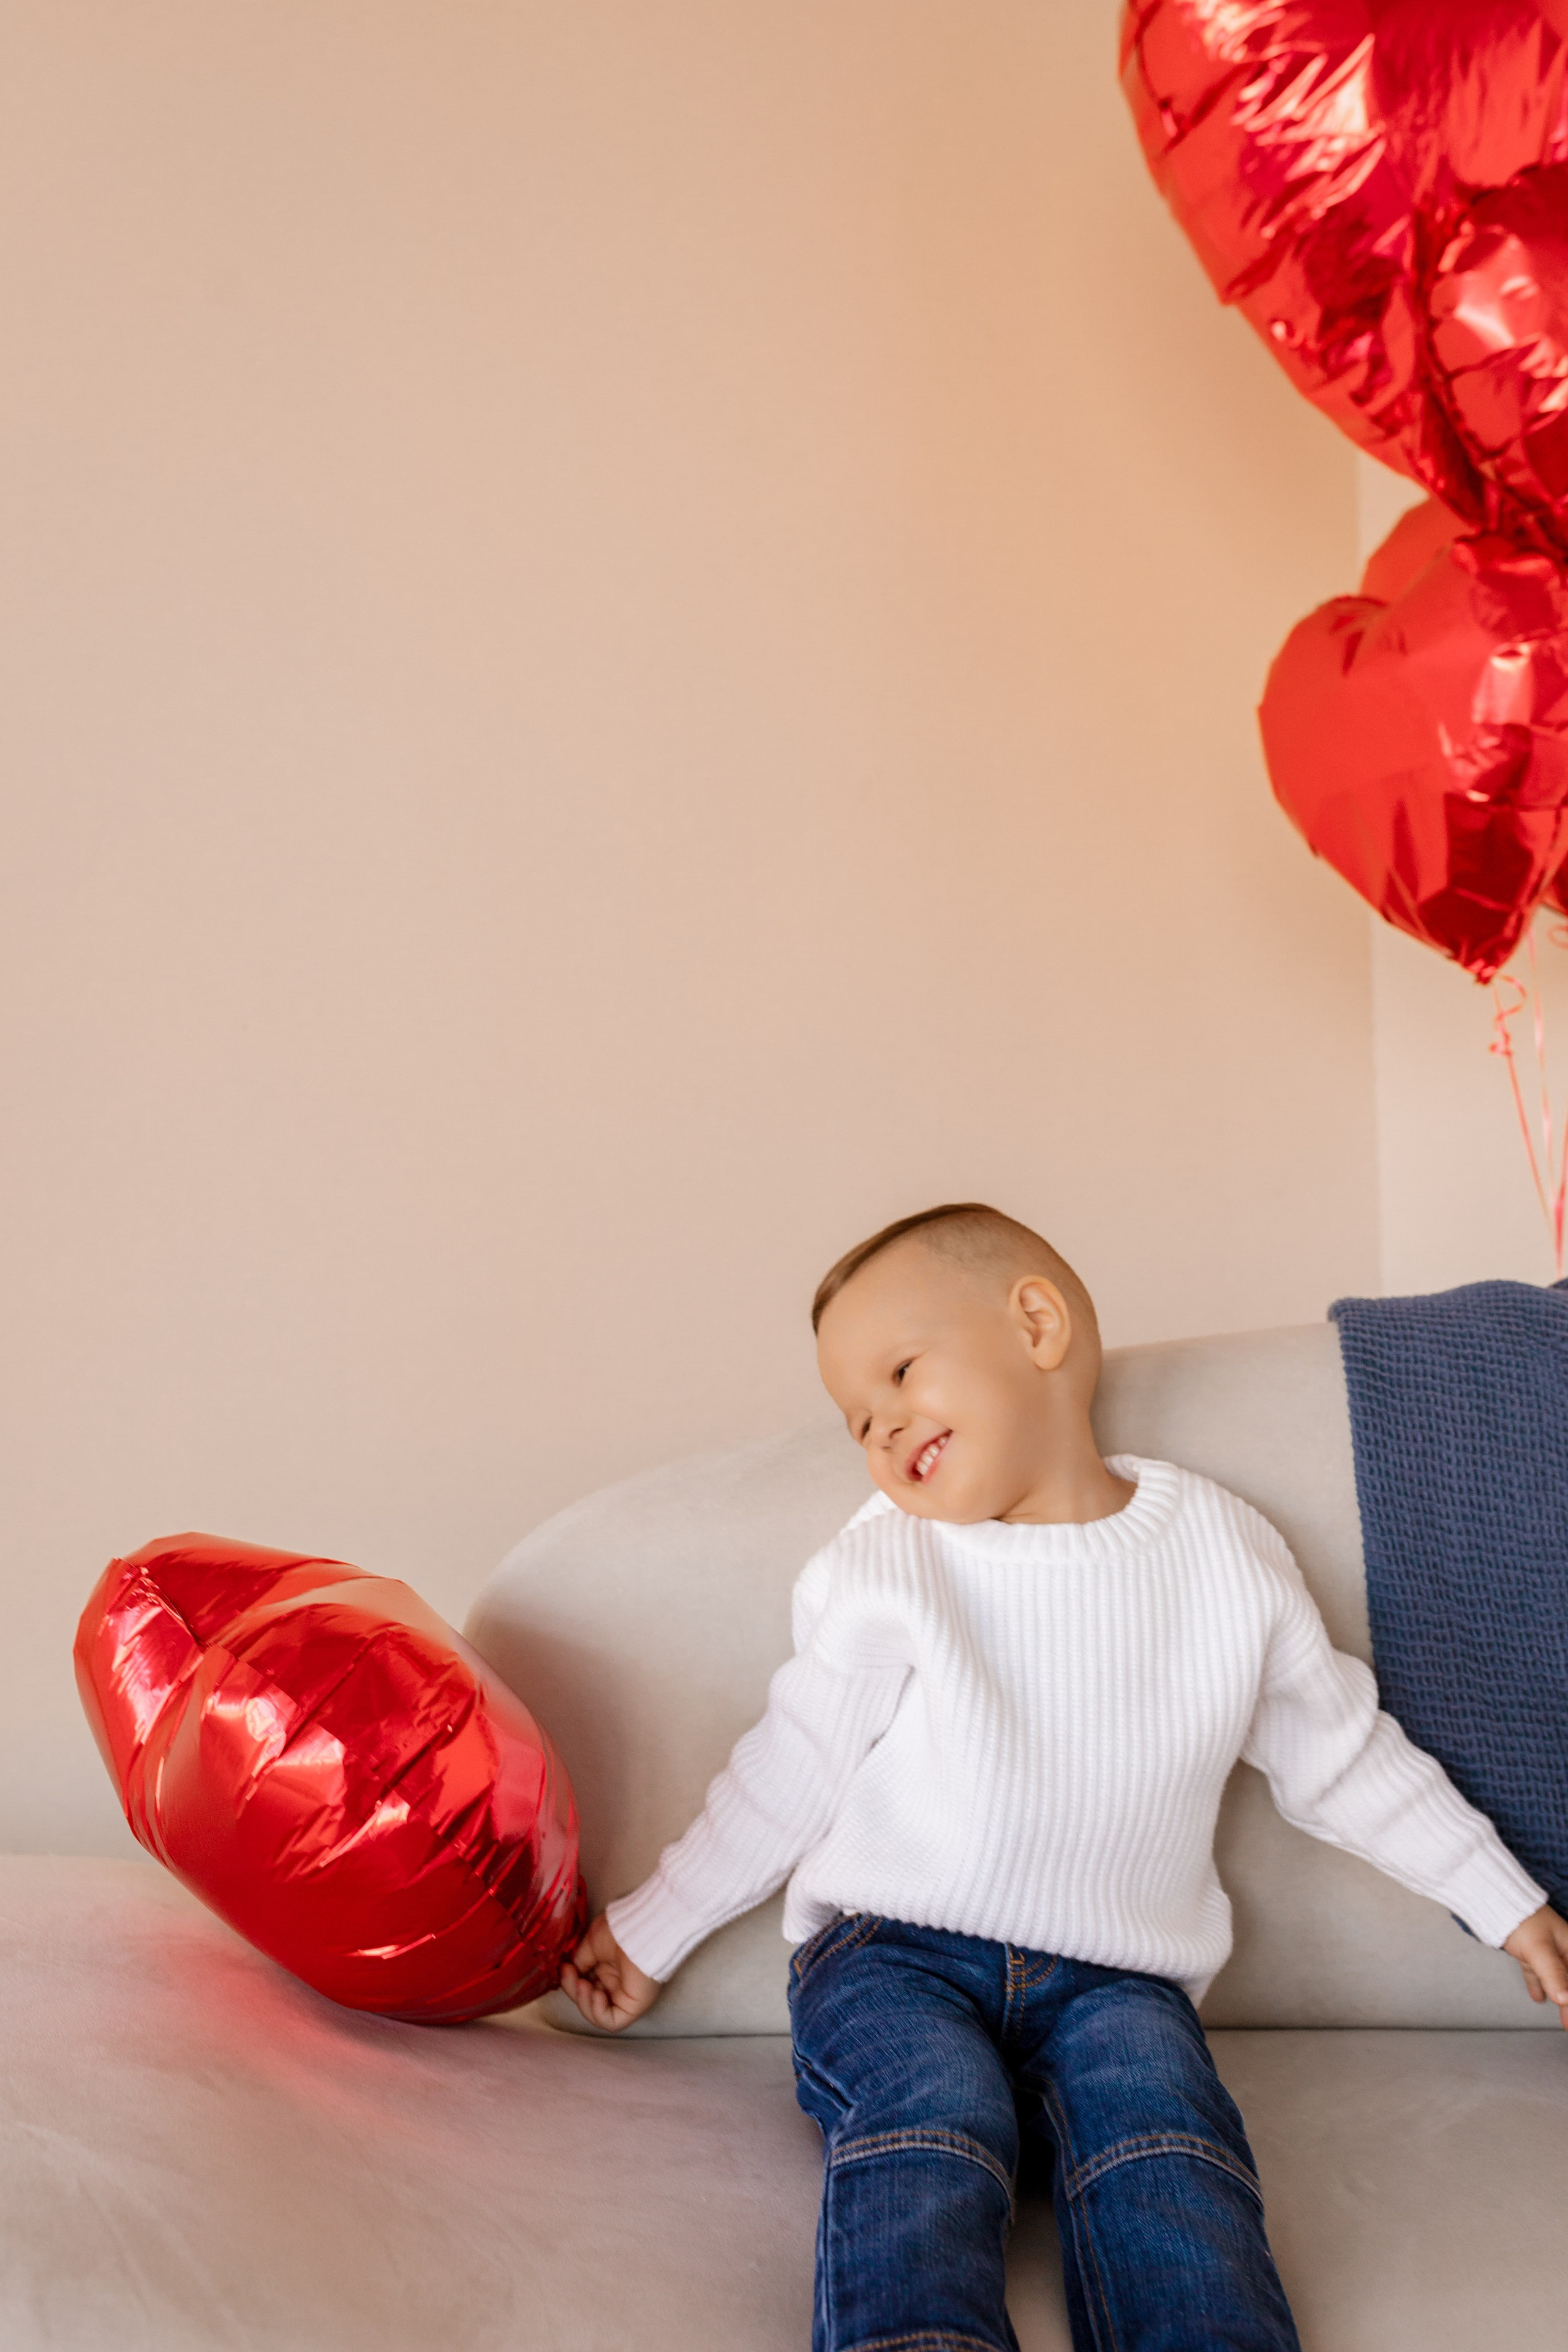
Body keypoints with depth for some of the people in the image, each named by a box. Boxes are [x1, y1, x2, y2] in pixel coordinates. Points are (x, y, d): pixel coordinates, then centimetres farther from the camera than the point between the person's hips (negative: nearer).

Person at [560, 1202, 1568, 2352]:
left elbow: (1342, 1757, 19)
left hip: (1112, 1983, 1)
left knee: (1164, 2148, -31)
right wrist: (648, 1935, 15)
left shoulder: (1228, 1550, 8)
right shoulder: (886, 1567, 4)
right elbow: (788, 1778, 13)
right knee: (927, 2140, -33)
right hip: (894, 1956, -1)